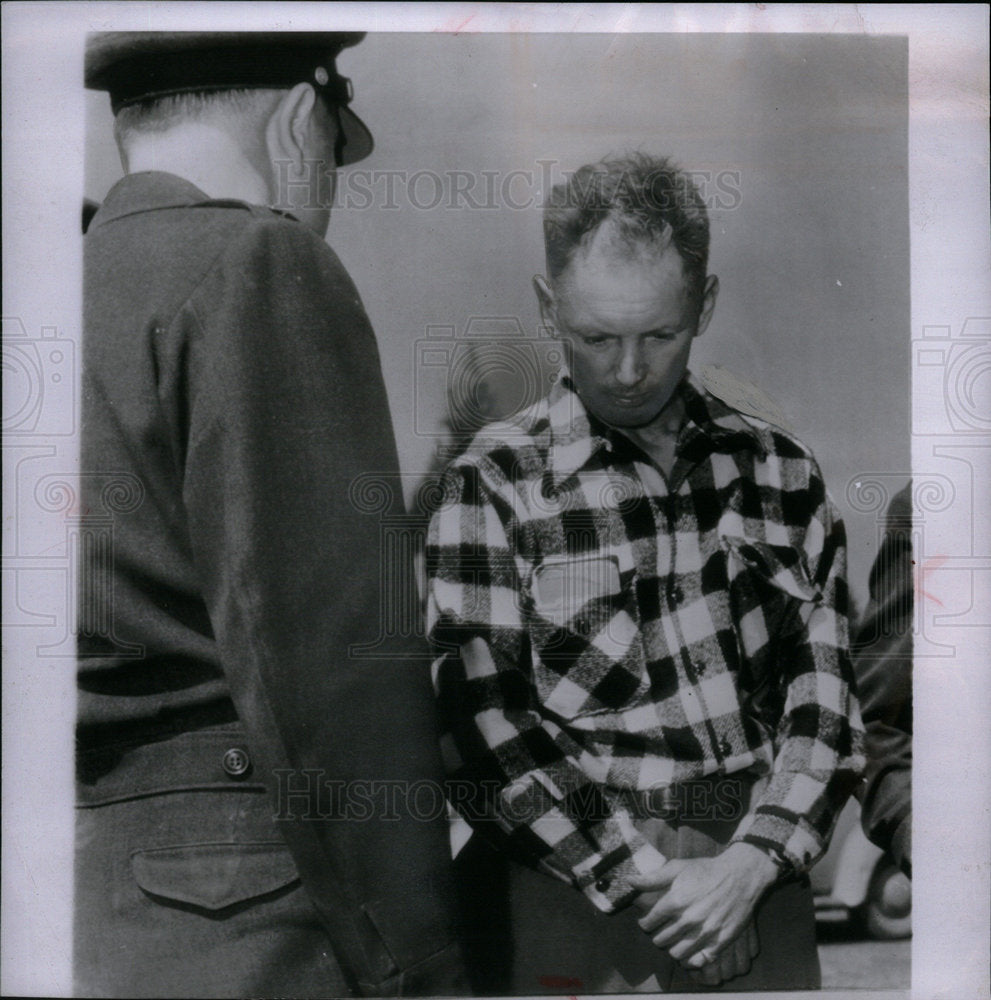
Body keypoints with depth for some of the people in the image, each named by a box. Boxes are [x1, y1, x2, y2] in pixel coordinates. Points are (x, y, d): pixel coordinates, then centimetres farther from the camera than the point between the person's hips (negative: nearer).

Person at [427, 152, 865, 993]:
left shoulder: (782, 472, 5)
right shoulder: (494, 483, -5)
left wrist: (753, 863, -10)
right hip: (585, 884, -2)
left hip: (762, 879, 3)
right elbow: (479, 728, -9)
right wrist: (648, 881, -12)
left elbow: (827, 689, 2)